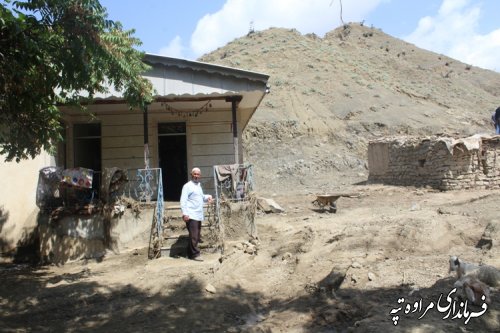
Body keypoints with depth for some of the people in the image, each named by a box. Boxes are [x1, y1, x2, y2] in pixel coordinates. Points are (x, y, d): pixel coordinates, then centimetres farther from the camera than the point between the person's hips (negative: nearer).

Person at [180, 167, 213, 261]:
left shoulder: (199, 185, 21)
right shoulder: (188, 186, -5)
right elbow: (183, 200, -12)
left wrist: (207, 197, 9)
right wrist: (184, 213, -21)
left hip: (199, 215, 8)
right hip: (191, 216, -8)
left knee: (197, 236, 10)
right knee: (193, 236, -8)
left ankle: (190, 253, 19)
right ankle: (195, 254, -3)